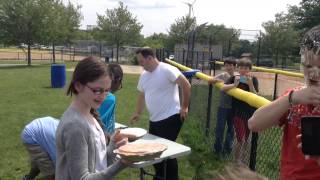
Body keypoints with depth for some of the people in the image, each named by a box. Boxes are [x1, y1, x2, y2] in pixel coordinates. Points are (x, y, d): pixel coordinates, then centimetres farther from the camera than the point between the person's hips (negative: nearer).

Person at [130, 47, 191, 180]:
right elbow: (141, 95, 19)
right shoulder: (144, 75, 9)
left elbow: (186, 85, -16)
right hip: (154, 120, 8)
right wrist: (137, 113, 14)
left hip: (171, 118, -8)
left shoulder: (167, 70, -16)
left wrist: (184, 107, -13)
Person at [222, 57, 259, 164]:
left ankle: (242, 161, 32)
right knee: (240, 139, -7)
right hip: (238, 112, -2)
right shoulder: (234, 78, -4)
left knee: (246, 139, 14)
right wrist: (234, 84, -29)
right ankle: (237, 162, 10)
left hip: (250, 112, 2)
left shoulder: (253, 80, -4)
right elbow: (223, 88, -15)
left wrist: (250, 83, -24)